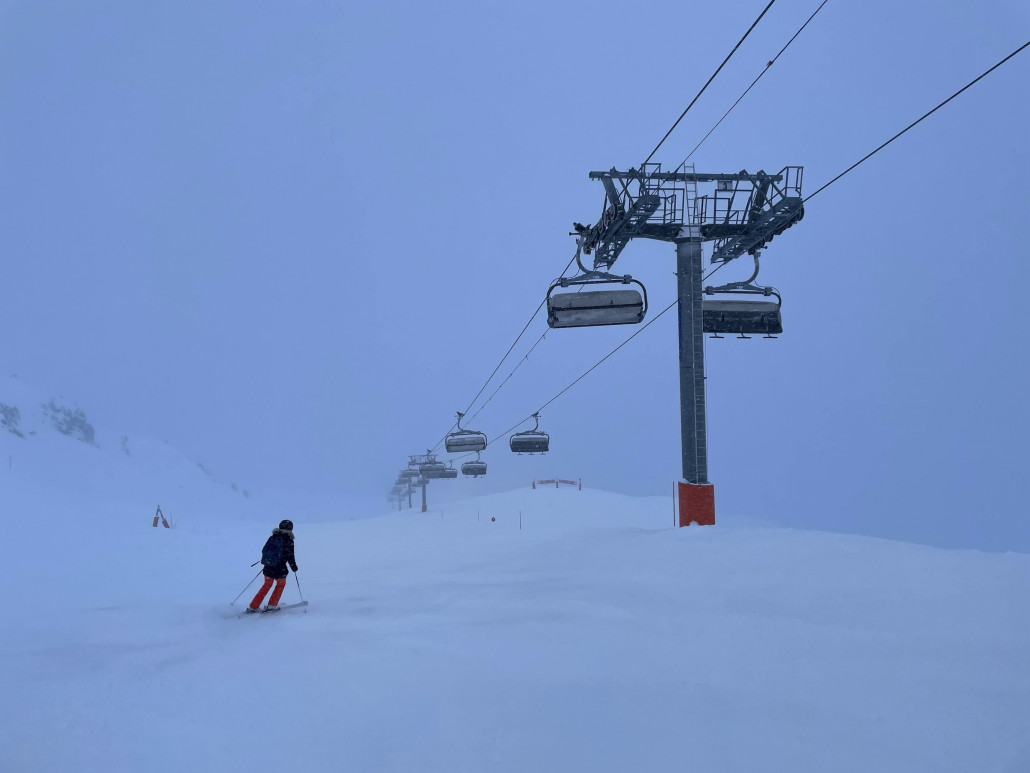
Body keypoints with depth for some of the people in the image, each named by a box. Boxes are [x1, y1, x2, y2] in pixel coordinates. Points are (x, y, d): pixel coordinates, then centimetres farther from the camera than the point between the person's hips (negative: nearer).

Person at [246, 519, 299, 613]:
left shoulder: (272, 538, 5)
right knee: (281, 584, 22)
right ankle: (272, 605, 22)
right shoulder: (288, 540, -10)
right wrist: (294, 567, 5)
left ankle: (253, 607, 19)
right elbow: (290, 556, -10)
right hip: (280, 569, -5)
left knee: (267, 585, 21)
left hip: (268, 567, 5)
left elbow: (264, 550, 13)